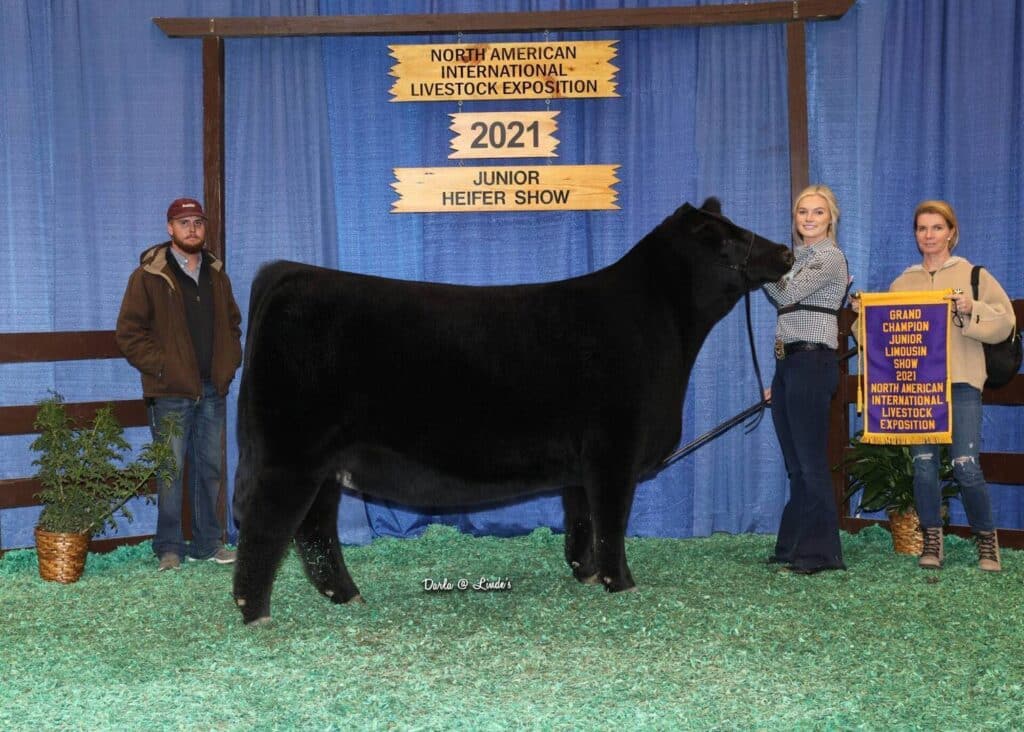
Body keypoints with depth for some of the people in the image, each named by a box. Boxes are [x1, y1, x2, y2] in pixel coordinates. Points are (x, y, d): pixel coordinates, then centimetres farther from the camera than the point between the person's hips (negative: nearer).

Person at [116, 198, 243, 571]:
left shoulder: (216, 275, 14)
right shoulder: (149, 276, -4)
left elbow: (233, 325, 24)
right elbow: (129, 333, -6)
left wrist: (230, 362, 9)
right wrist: (161, 367, -12)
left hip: (212, 390, 5)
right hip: (171, 392, -5)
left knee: (210, 469, 9)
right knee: (170, 471, -1)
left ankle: (208, 543, 18)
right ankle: (169, 547, 8)